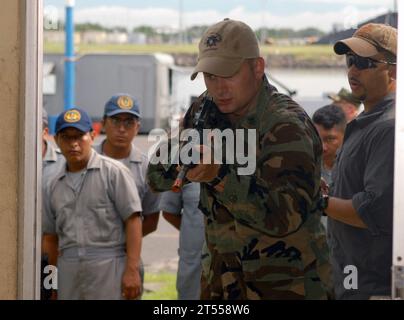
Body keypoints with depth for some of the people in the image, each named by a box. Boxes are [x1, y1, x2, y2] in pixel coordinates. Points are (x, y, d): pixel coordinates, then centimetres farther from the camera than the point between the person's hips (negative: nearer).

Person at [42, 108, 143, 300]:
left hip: (108, 266, -5)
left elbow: (133, 220, -7)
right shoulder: (52, 186, 14)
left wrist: (132, 270, -13)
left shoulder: (113, 172, -2)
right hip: (67, 269, 5)